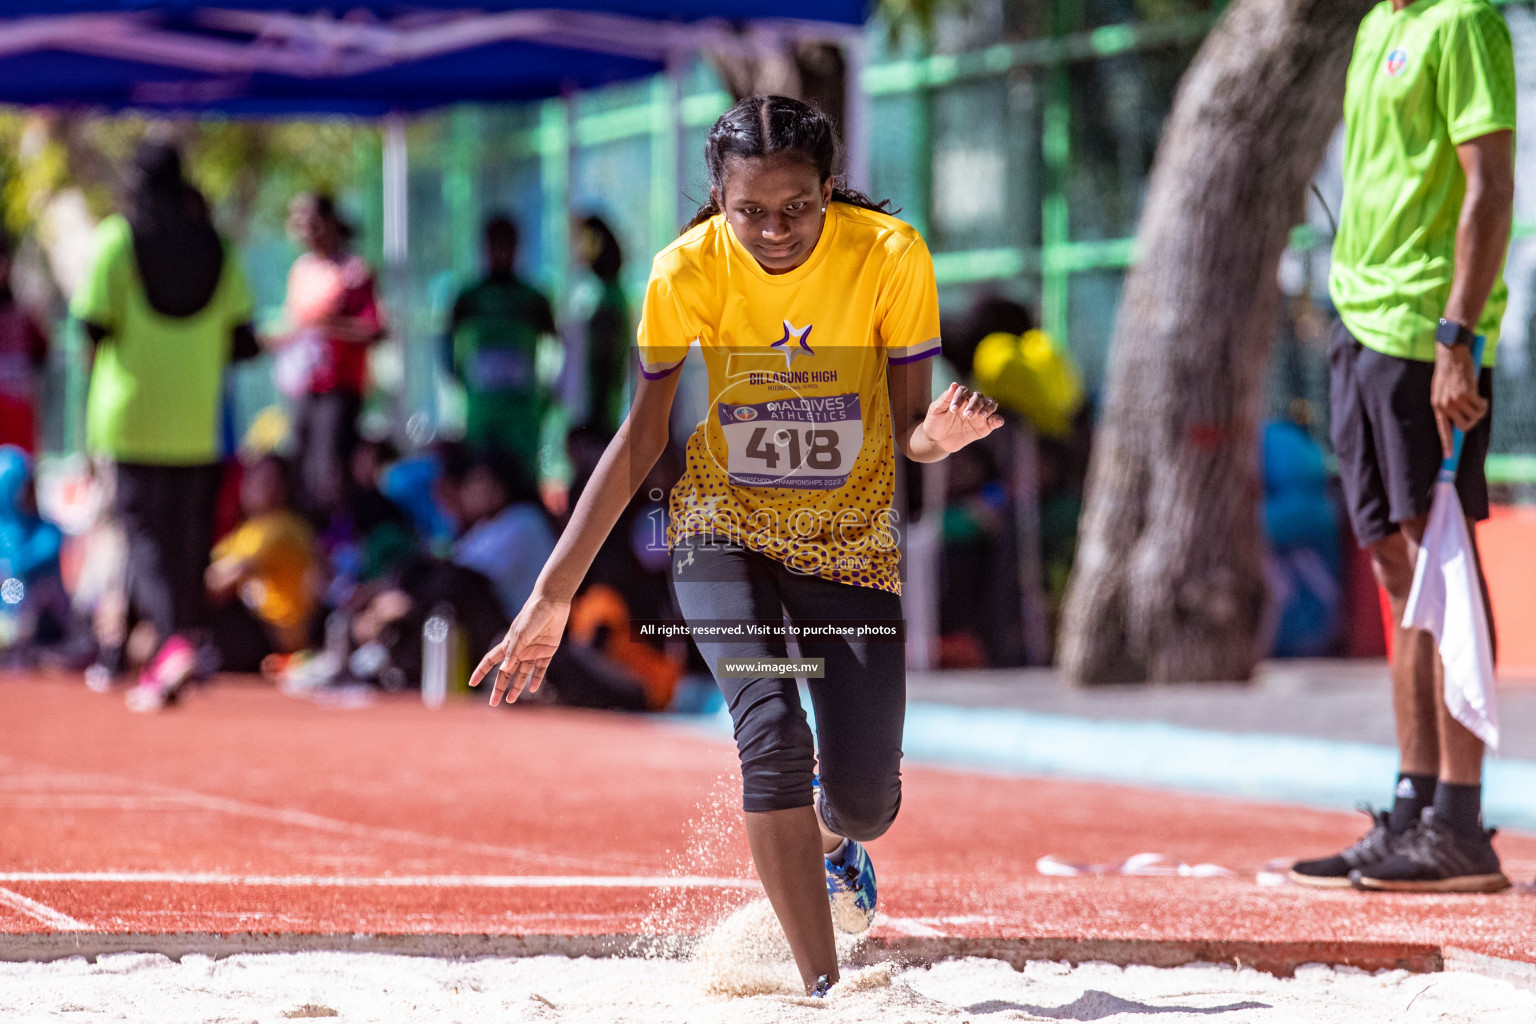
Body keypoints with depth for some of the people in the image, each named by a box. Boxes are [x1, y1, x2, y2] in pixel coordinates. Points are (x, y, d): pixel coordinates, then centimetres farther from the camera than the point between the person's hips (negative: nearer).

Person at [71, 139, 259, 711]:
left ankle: (172, 638, -24)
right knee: (189, 537, 12)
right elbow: (242, 338, 2)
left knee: (145, 530, -3)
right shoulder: (215, 246, 6)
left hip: (133, 412, -3)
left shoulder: (116, 238, -5)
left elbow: (95, 325, -12)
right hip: (198, 422, 3)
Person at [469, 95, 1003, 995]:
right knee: (773, 728, -26)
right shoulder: (689, 271, -18)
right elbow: (641, 440, -10)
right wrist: (552, 594, -13)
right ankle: (823, 985, -17)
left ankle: (832, 836, 37)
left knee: (866, 802, -3)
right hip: (725, 527, -1)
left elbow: (910, 429, -12)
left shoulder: (891, 256, -19)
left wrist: (941, 433, -38)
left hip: (851, 540, 1)